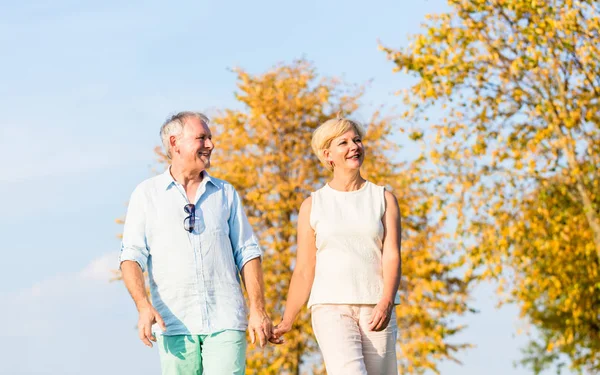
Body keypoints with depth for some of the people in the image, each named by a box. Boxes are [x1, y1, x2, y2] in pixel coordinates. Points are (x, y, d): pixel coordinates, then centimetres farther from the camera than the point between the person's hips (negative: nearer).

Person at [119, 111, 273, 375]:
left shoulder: (225, 193, 15)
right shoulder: (147, 194, 8)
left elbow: (247, 253, 13)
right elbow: (132, 256, 1)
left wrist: (258, 310, 1)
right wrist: (143, 306, -15)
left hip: (225, 322, 1)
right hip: (174, 324, -1)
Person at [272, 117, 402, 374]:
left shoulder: (384, 199, 10)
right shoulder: (312, 206, 10)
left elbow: (392, 256, -2)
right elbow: (304, 271, 12)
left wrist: (385, 304, -18)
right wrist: (287, 322, 8)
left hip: (375, 309, 2)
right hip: (331, 306, -2)